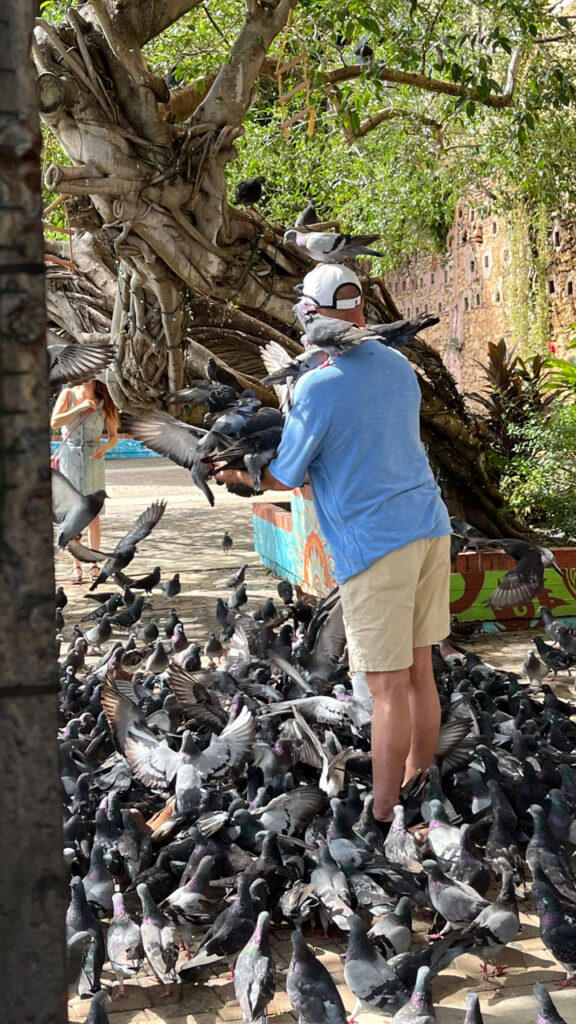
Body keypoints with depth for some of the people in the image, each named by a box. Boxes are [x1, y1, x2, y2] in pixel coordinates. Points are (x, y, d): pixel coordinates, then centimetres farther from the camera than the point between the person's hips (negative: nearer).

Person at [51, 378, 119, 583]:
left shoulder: (103, 402, 3)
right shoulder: (68, 394, 3)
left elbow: (114, 436, 4)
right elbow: (55, 422, -8)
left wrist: (104, 447, -16)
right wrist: (79, 408, -16)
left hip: (93, 460, 0)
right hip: (69, 457, 0)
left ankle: (95, 564, 6)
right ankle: (76, 566, 4)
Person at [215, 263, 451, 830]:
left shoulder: (317, 389, -13)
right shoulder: (400, 367, 9)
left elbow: (282, 479, -3)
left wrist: (234, 474, 17)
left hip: (375, 543, -7)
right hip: (429, 526, 7)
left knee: (389, 687, -1)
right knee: (419, 671, 15)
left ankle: (382, 818, 8)